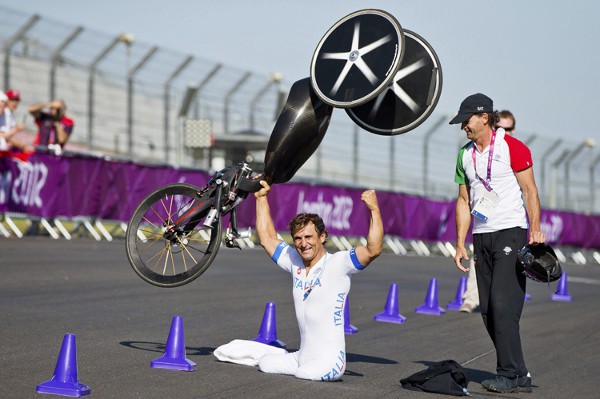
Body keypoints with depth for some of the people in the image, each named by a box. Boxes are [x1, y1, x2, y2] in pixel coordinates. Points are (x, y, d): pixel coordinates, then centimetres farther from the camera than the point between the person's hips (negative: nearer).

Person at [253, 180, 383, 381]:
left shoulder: (337, 264, -9)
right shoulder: (295, 262, 9)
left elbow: (373, 250, -23)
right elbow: (267, 238, 20)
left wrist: (374, 210, -30)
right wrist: (262, 198, 19)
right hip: (302, 357, 7)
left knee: (306, 374, -28)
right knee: (264, 363, -8)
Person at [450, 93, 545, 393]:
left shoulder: (512, 147, -5)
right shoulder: (465, 155, 14)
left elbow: (530, 190, -6)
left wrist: (535, 231, -15)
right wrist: (460, 243, 11)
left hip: (510, 233, -7)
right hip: (481, 238, 7)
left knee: (502, 305, -14)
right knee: (488, 311, 4)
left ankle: (510, 375, -8)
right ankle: (518, 375, 11)